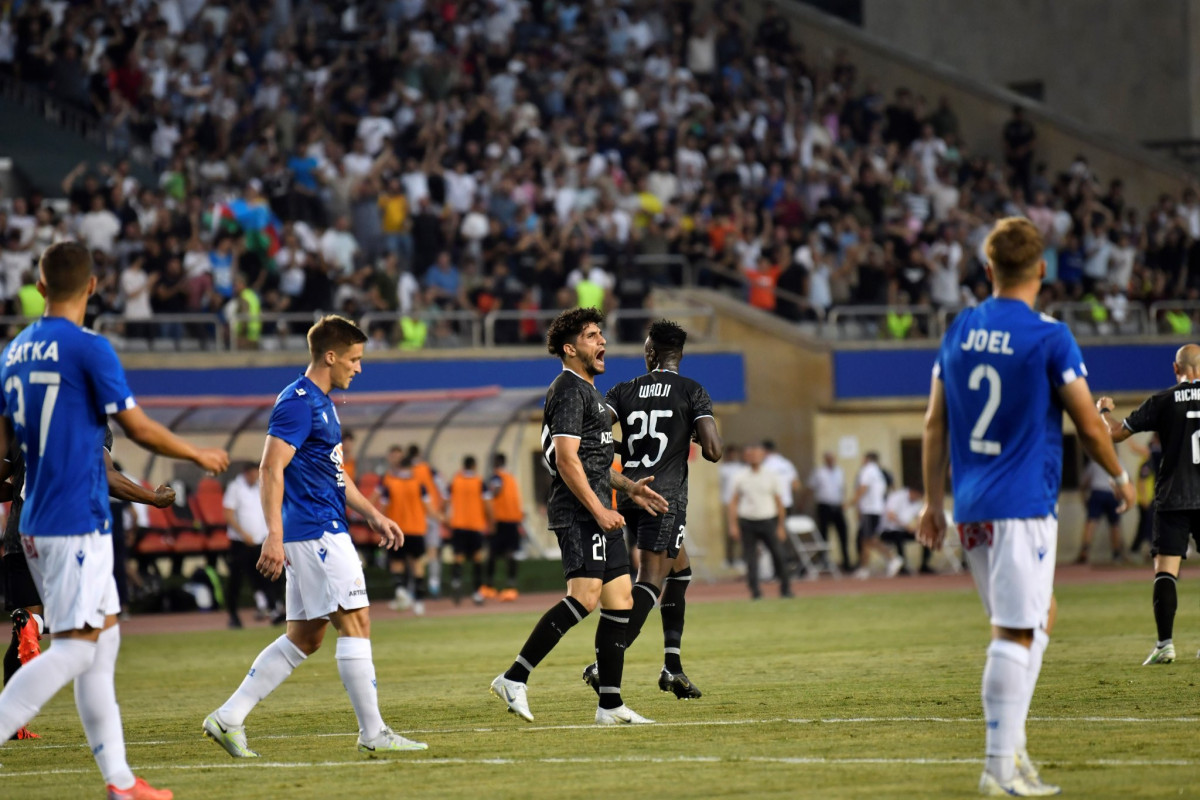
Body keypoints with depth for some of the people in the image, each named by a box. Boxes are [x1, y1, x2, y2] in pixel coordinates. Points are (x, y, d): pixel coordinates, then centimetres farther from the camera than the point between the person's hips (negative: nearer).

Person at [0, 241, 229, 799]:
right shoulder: (89, 349, -11)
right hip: (79, 522, -8)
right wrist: (199, 456, 7)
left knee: (104, 635, 12)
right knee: (75, 646, -9)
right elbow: (139, 428, -9)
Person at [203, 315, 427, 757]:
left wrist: (373, 514, 23)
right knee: (355, 621, -8)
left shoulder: (321, 403, 19)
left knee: (304, 637, 9)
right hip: (316, 532, -10)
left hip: (325, 531, 10)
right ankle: (373, 733, -5)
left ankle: (229, 717, 9)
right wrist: (274, 535, -26)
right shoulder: (297, 402, -13)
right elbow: (272, 468, -20)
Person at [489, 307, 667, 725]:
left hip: (597, 512, 11)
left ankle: (610, 704, 6)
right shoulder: (569, 390, -9)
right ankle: (514, 679, -21)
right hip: (578, 513, -11)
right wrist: (598, 510, -21)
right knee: (585, 596, -21)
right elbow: (567, 459, -18)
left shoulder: (588, 392, 24)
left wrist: (628, 488, 24)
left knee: (620, 600, 6)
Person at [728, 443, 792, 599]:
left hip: (768, 521, 0)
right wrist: (733, 525, 0)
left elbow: (779, 502, 7)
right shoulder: (740, 478, 5)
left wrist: (780, 526, 4)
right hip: (747, 522, 0)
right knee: (750, 557, -3)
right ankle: (755, 591, 1)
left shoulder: (771, 476, 5)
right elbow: (734, 502, 8)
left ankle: (785, 588, 8)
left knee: (778, 554, -4)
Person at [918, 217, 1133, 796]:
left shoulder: (959, 332, 8)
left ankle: (1012, 747, 14)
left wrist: (933, 503, 19)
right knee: (1016, 634, -5)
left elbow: (935, 425, 12)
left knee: (1039, 617, 18)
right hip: (1023, 504, -7)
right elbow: (1089, 426, -5)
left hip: (971, 506, 7)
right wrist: (1120, 476, 13)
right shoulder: (1049, 337, -10)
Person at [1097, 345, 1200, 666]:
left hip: (1173, 498, -2)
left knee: (1165, 570, -4)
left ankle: (1165, 642, -14)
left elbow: (1116, 433, 3)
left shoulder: (1162, 401, -2)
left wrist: (1105, 411, 23)